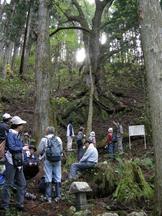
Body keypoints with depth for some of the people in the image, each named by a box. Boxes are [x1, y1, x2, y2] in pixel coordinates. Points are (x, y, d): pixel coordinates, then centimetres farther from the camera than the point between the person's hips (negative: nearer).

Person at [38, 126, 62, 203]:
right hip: (57, 160, 2)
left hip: (48, 160, -2)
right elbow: (61, 150, 8)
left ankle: (48, 196, 7)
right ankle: (58, 196, 14)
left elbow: (39, 151, -3)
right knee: (57, 178, 9)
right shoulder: (58, 139, 4)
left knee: (48, 178, 4)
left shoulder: (44, 139, -4)